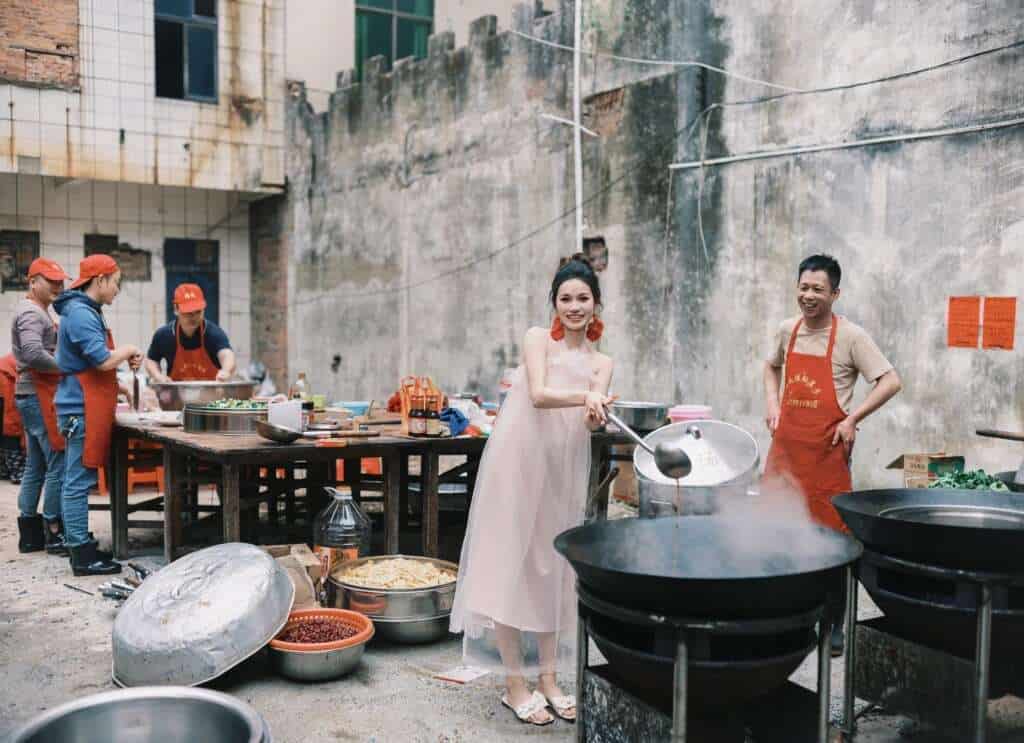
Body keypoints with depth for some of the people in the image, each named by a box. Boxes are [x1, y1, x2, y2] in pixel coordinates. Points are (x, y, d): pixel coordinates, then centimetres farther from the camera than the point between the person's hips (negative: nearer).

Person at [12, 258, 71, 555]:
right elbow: (33, 354, -25)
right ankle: (54, 534, -4)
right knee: (59, 465, -8)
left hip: (36, 396, 11)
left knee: (36, 468, 12)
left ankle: (30, 534, 17)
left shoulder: (39, 312, 20)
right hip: (40, 396, -11)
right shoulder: (31, 313, -11)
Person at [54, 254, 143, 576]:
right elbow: (103, 360, -22)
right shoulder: (80, 314, -16)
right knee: (78, 482, -6)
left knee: (78, 481, 14)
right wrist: (128, 350, -5)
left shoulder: (87, 311, 16)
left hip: (85, 408, 10)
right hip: (82, 409, -10)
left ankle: (81, 545, 22)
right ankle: (82, 557, -2)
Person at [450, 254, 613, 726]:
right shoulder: (538, 338, 2)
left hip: (563, 471, 4)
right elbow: (538, 394, -15)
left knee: (553, 567, 9)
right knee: (511, 564, -2)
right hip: (517, 461, -4)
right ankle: (515, 684, 6)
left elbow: (593, 424, -3)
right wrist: (584, 396, -30)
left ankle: (549, 678, 20)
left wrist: (596, 412, -25)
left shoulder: (601, 363, 12)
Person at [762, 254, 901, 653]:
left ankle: (834, 627, 12)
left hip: (827, 450, -5)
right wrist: (772, 404, 10)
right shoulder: (788, 330, 7)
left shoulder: (851, 337, -9)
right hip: (786, 444, 5)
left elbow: (891, 381, -12)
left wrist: (853, 418, -16)